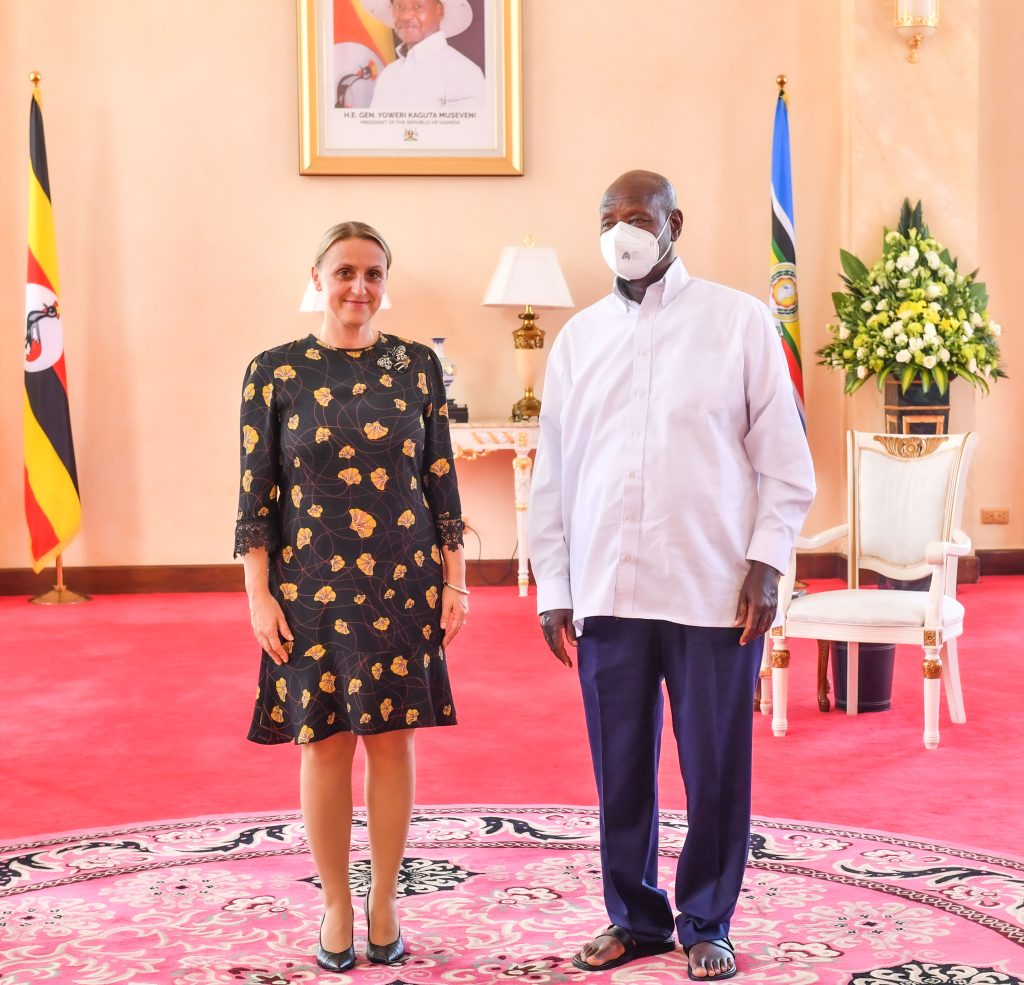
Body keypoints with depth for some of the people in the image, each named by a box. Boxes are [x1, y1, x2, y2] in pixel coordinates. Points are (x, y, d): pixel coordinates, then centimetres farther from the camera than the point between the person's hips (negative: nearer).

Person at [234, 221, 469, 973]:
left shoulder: (417, 367, 2)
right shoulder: (275, 372, -2)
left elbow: (443, 482, 5)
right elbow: (256, 494, -1)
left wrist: (455, 580, 2)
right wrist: (259, 596, -5)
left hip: (402, 585, 1)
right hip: (311, 586, -1)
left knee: (392, 737, 6)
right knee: (323, 742, 5)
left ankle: (384, 903, 21)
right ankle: (336, 907, 21)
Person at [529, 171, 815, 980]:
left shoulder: (739, 321, 1)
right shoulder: (577, 339, 10)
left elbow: (784, 456, 1)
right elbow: (553, 473, 11)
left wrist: (767, 560, -7)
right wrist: (553, 587, 8)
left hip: (714, 591, -2)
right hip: (606, 592, 3)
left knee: (716, 768, 4)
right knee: (620, 767, 8)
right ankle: (636, 918, 25)